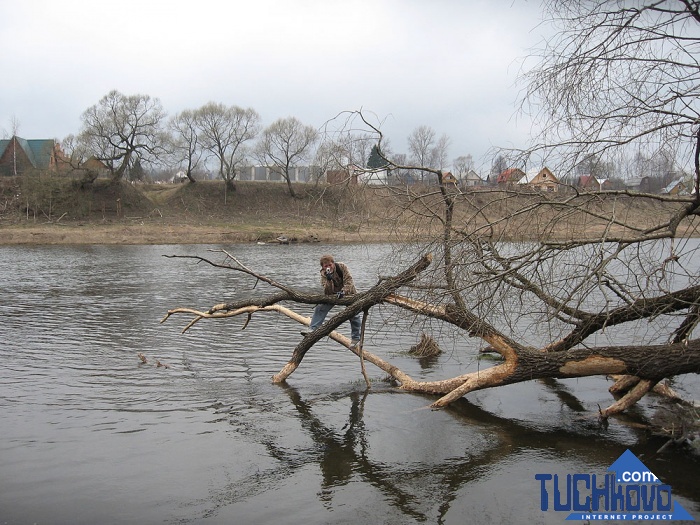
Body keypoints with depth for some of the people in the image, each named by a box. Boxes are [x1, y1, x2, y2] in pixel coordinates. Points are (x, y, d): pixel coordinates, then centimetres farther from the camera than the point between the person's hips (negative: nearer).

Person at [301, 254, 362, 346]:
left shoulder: (342, 267, -21)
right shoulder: (324, 274, -16)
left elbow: (349, 281, -26)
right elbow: (327, 293, -25)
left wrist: (343, 292, -42)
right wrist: (329, 280, -41)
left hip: (348, 292, -2)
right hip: (333, 294, 2)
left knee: (354, 315, -10)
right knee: (320, 307, -17)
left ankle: (356, 338, 5)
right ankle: (313, 329, -18)